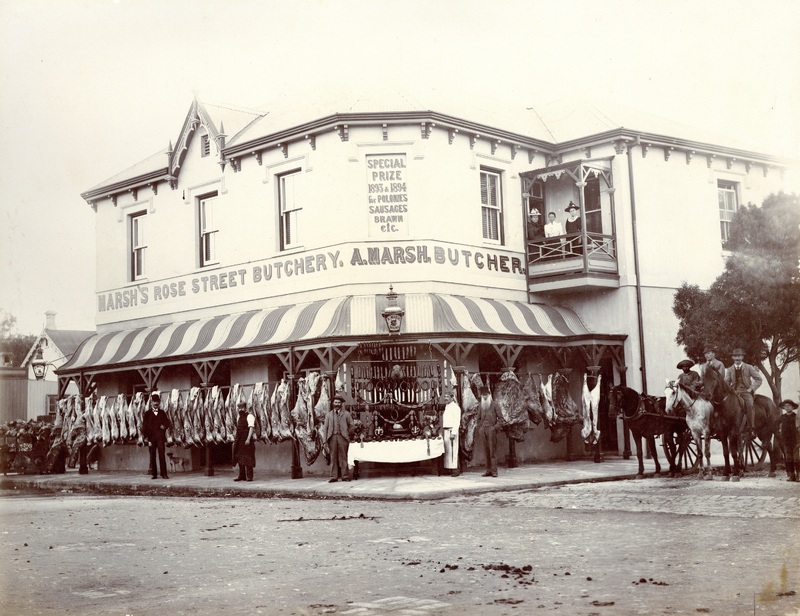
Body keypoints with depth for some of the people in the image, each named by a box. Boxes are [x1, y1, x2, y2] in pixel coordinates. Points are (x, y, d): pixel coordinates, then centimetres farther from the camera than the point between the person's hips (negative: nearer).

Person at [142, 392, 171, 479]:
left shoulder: (162, 413, 11)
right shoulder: (147, 413, 5)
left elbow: (168, 423, 16)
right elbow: (144, 426, 1)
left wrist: (164, 426, -6)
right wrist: (146, 437, -7)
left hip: (160, 437, 1)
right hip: (151, 437, -1)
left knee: (162, 455, -4)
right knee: (152, 456, 3)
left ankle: (164, 474, -4)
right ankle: (154, 474, 9)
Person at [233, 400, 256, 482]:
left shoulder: (249, 416, -9)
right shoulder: (239, 417, 17)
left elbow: (251, 428, -18)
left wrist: (248, 439, -27)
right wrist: (236, 440, 18)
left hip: (247, 441, -8)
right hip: (240, 441, 8)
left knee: (247, 459, -8)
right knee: (240, 458, 10)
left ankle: (249, 476, -5)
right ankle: (242, 476, 17)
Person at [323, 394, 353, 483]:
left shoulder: (346, 414, 11)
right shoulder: (329, 414, 14)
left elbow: (351, 425, 15)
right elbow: (326, 428, 11)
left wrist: (346, 434, 7)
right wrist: (326, 440, 4)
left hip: (342, 438, -1)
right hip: (332, 438, 1)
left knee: (343, 457, -3)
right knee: (333, 458, -1)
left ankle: (345, 476, -1)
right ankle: (334, 477, 0)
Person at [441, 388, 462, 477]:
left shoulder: (455, 407, -8)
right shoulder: (446, 407, 19)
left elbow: (457, 421, -15)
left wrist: (453, 433, -21)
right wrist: (442, 432, 15)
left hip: (452, 430, -8)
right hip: (445, 430, 8)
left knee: (453, 450, -9)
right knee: (447, 450, 6)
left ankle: (455, 469, -10)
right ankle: (450, 469, 8)